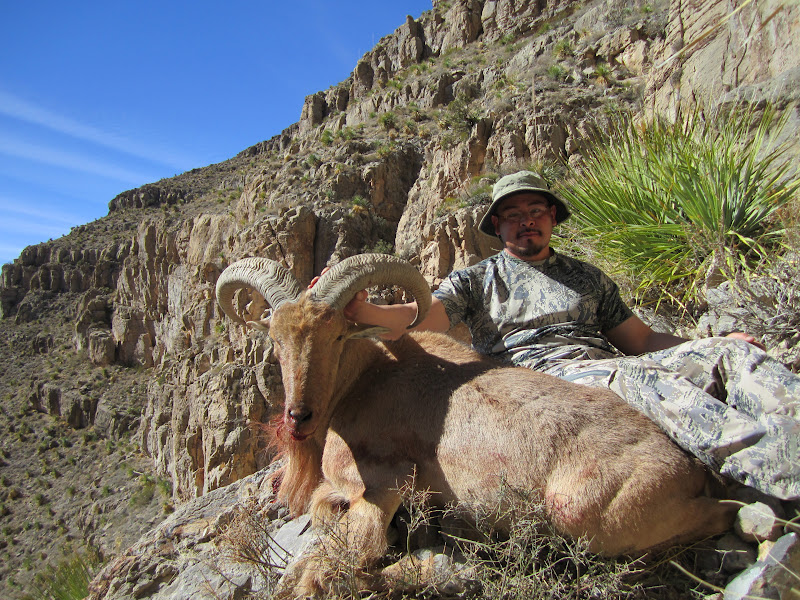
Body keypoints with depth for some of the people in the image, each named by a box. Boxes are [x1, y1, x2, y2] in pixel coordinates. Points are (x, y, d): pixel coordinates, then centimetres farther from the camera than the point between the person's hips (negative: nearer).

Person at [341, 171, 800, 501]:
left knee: (731, 353, -15)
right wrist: (363, 310, -23)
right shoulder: (476, 279, 17)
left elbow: (641, 340, 23)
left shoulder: (589, 278, 27)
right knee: (643, 379, -34)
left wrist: (720, 345, 6)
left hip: (606, 364, 5)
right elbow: (423, 316, -1)